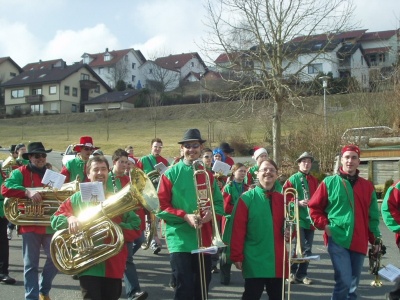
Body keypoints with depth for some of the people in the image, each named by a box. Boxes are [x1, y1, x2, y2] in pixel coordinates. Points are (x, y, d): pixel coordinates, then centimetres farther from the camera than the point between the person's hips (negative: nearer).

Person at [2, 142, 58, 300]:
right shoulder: (20, 172, -2)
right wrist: (27, 192, -28)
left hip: (50, 224, 4)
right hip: (30, 224, -4)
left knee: (55, 258, 5)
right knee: (31, 264, 3)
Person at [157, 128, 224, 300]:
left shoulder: (208, 175, 10)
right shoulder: (170, 174, -3)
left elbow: (219, 203, 12)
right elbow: (161, 207, -7)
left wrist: (211, 212, -10)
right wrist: (185, 216, -19)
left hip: (204, 239, 5)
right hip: (179, 239, -4)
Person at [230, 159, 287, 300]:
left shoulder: (282, 199, 8)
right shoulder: (246, 198, -6)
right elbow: (238, 230, -9)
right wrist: (237, 256, -11)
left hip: (277, 261, 5)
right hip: (254, 261, -4)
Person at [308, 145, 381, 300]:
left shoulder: (367, 186, 9)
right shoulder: (329, 182, 0)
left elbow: (373, 216, 14)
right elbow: (314, 207, 5)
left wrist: (376, 239, 12)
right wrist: (324, 225, -6)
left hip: (359, 243, 4)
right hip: (337, 239, -4)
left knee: (353, 284, 13)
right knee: (344, 282, -14)